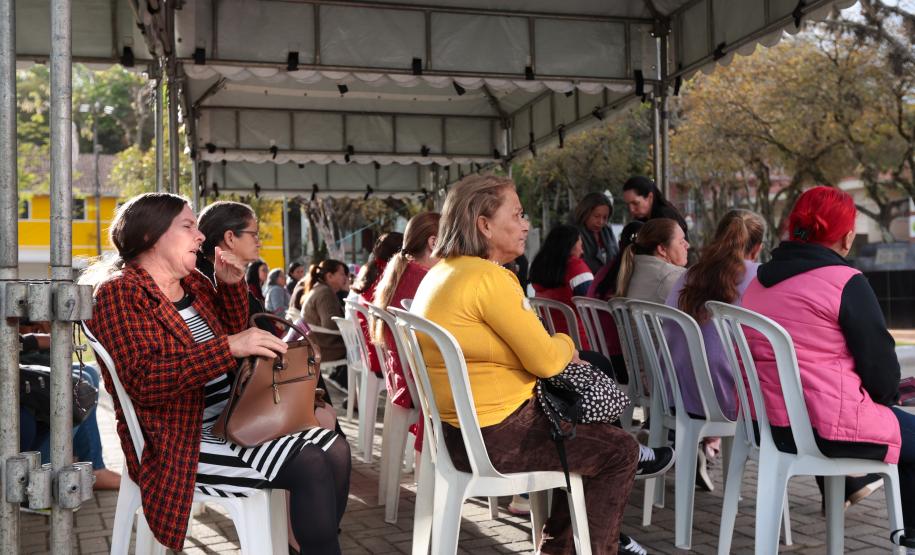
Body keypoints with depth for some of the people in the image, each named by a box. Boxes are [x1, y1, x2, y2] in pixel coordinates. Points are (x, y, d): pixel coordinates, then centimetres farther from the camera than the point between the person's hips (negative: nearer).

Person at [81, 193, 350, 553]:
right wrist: (229, 347, -31)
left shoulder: (192, 281, 12)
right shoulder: (118, 293, -11)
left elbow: (234, 332, 23)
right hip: (181, 442, -8)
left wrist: (231, 285, 4)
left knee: (335, 448, -5)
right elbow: (144, 381, -23)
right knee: (311, 465, -20)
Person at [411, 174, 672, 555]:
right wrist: (566, 345, 4)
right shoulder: (487, 277, -21)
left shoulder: (441, 272, 9)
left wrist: (558, 352, 8)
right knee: (622, 451, 6)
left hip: (461, 427, 10)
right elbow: (545, 360, -19)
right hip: (496, 436, -10)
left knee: (585, 429, 27)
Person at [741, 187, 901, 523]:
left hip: (764, 422, 9)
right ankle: (909, 531, 22)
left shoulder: (761, 280, 9)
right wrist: (886, 396, 12)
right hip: (820, 429, -9)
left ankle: (844, 485, 53)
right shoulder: (845, 282, -14)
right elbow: (880, 362, -10)